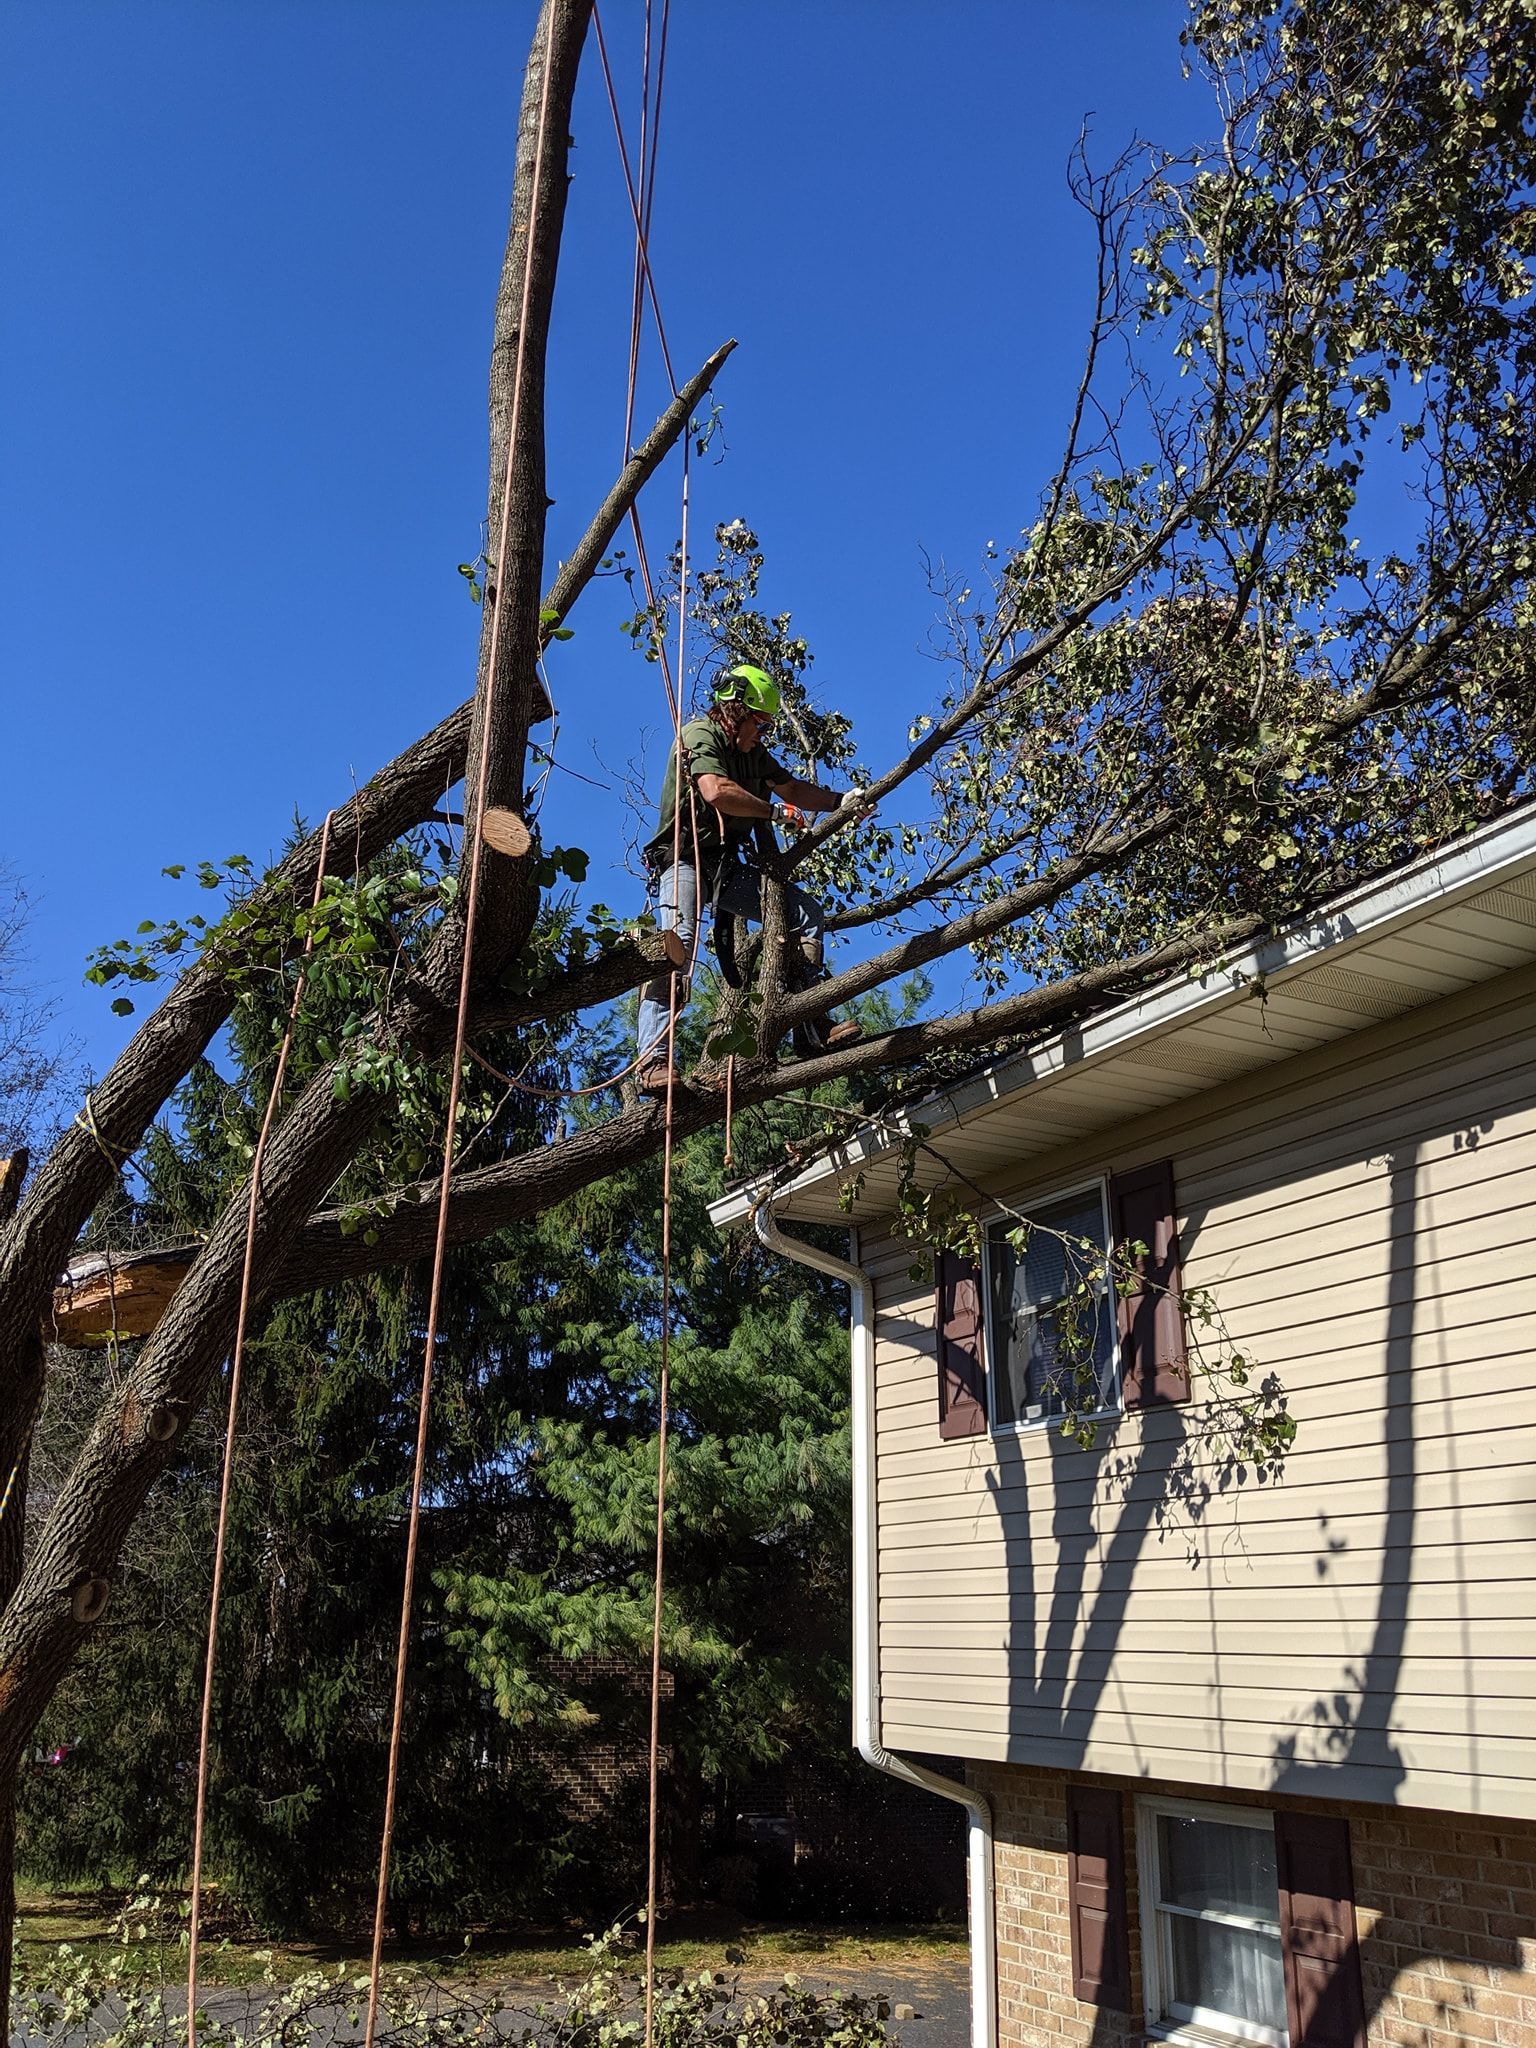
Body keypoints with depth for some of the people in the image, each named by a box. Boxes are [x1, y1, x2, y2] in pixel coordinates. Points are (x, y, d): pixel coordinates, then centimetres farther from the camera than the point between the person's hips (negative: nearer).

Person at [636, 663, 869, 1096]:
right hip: (685, 861, -9)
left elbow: (793, 788, 26)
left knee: (807, 914, 3)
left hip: (724, 867, 9)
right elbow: (716, 792, -26)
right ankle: (651, 1062, -35)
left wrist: (841, 801, 10)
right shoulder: (700, 735, -10)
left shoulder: (753, 753, 17)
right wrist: (773, 812, -13)